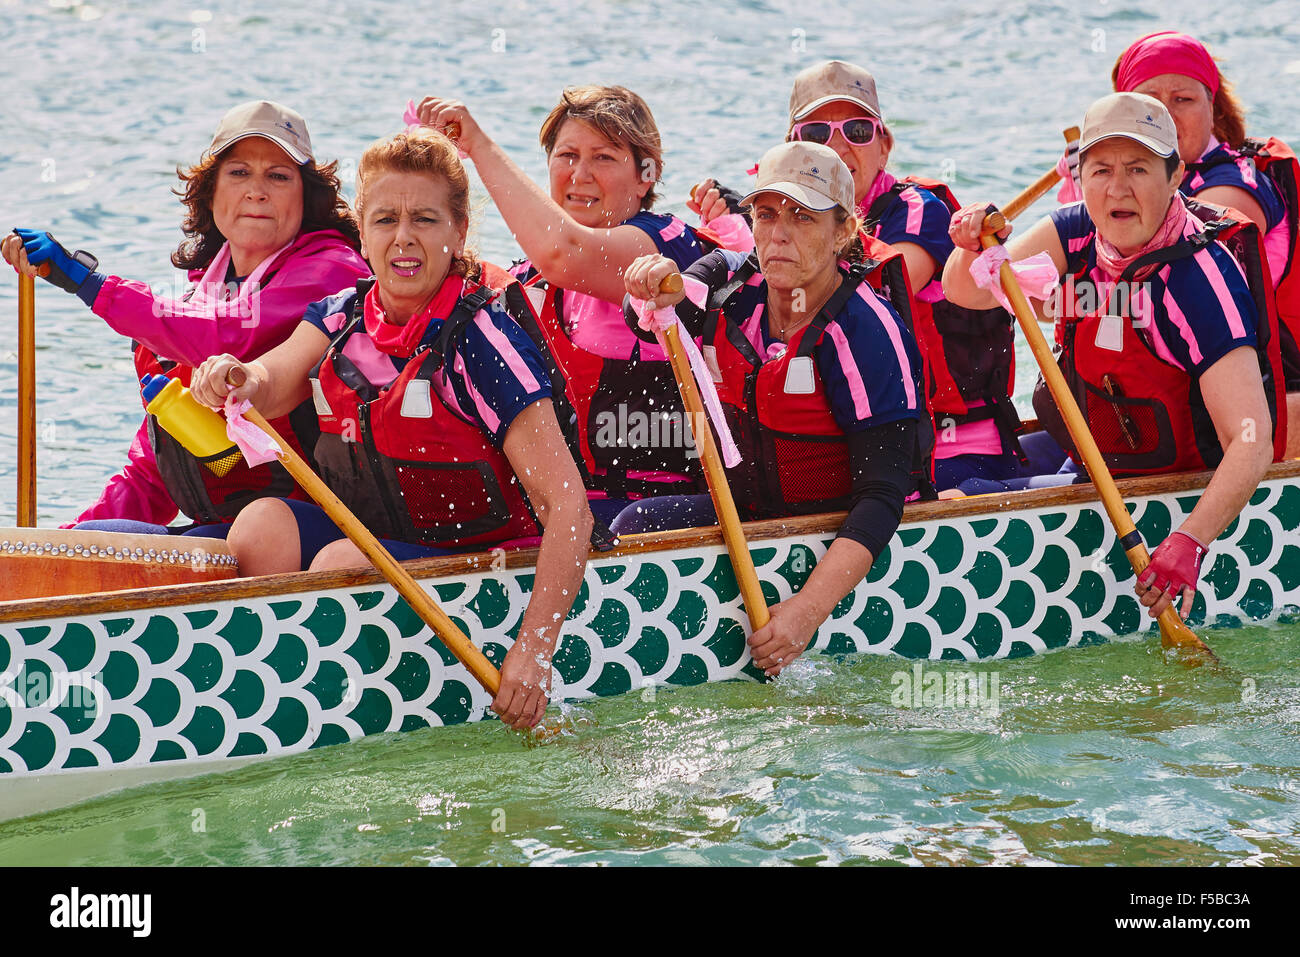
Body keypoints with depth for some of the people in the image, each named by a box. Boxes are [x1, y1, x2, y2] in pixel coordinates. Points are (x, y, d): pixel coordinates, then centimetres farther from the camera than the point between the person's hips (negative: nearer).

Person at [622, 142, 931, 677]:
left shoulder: (865, 334, -22)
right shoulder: (731, 284, -3)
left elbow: (882, 494, -26)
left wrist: (809, 608, -37)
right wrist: (663, 288, -44)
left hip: (838, 536, -6)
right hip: (751, 509, 6)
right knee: (636, 526, -17)